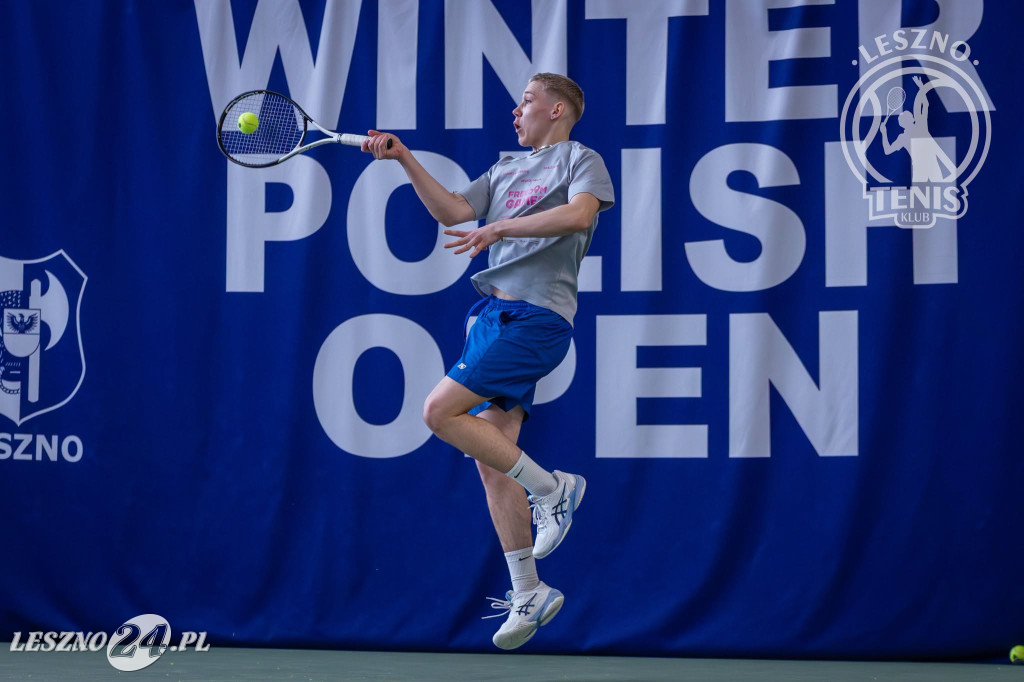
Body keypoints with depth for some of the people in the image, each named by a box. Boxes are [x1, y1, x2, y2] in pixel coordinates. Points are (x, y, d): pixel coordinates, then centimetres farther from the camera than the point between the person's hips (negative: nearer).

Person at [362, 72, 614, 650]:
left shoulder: (581, 159, 3)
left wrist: (500, 227, -20)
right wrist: (404, 159, 2)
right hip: (495, 315, 8)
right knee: (492, 462, 3)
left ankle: (550, 488, -8)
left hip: (536, 319, -7)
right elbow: (451, 211, 11)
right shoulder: (505, 171, 23)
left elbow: (579, 213, -16)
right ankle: (527, 592, 9)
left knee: (440, 412, -19)